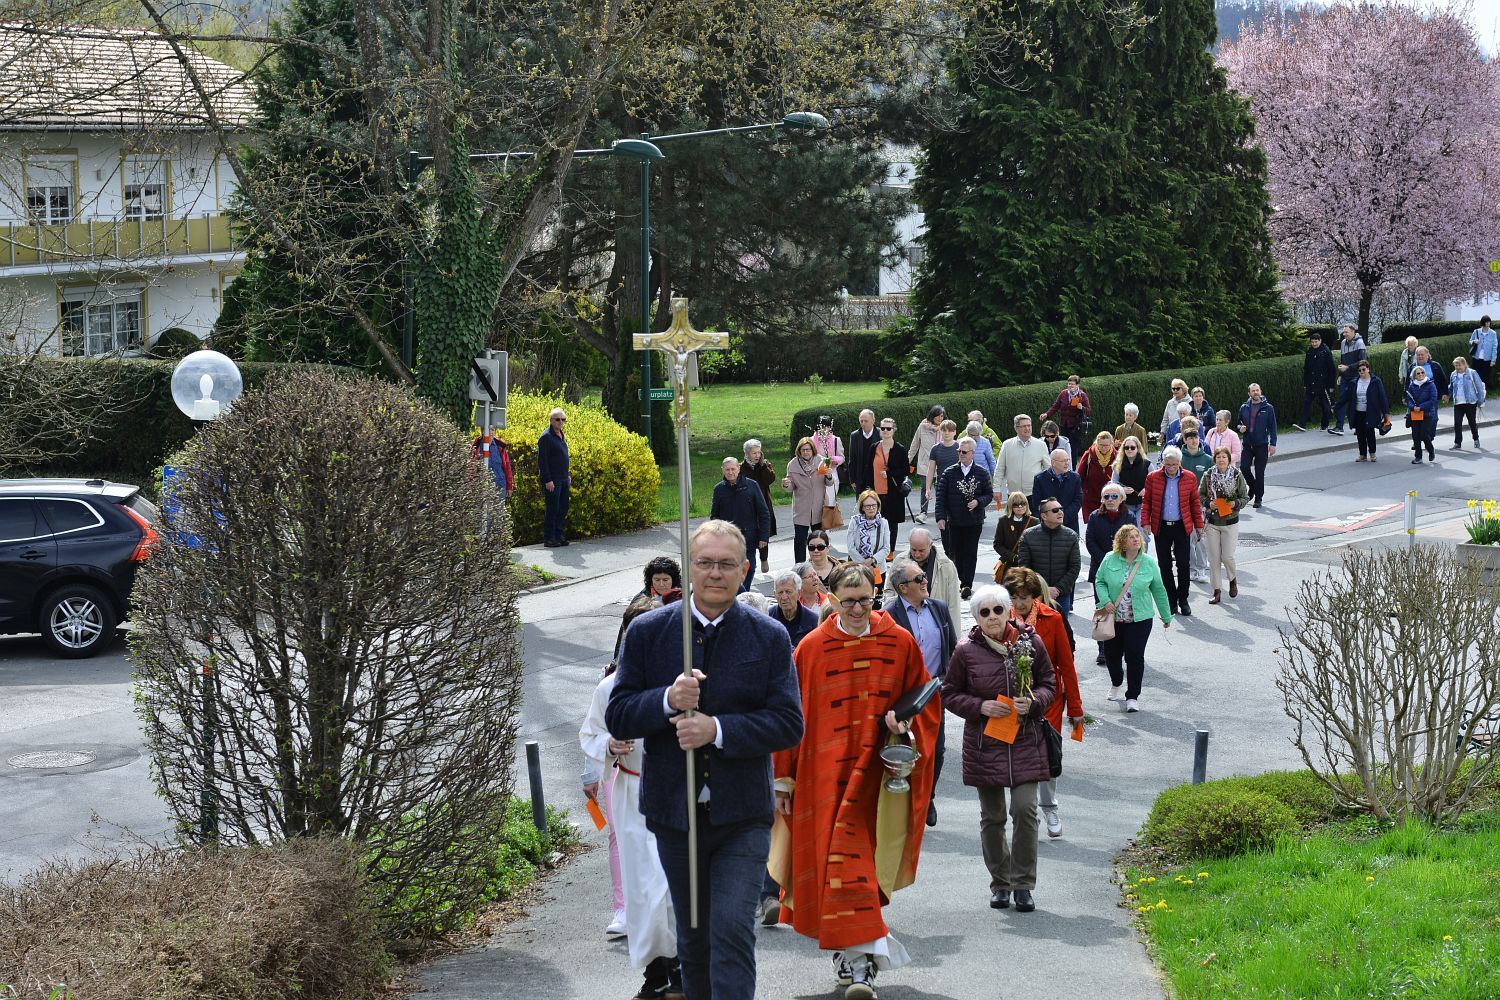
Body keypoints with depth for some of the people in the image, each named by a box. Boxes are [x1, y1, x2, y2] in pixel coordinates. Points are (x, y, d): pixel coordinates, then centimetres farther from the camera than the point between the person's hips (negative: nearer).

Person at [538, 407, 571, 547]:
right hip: (552, 481, -8)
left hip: (563, 479, 8)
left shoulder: (562, 436, 14)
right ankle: (549, 538, 0)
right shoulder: (546, 437, -12)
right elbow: (542, 460, -16)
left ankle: (558, 535, 18)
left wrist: (568, 475, 20)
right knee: (552, 509, -5)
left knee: (563, 509, 10)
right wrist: (548, 480, -20)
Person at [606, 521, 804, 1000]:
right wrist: (668, 701, -21)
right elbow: (617, 717, -2)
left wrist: (718, 729, -20)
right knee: (693, 940, 15)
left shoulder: (769, 637, -2)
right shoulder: (648, 632, 0)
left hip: (742, 815, -2)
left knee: (733, 932, -13)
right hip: (674, 812, 2)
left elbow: (789, 723, -7)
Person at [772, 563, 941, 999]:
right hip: (823, 774, 1)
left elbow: (925, 701, 12)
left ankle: (858, 959, 0)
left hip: (876, 774, -1)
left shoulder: (900, 643, 2)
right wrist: (783, 778, 3)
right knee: (832, 860, -2)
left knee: (855, 860, -5)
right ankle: (857, 957, 7)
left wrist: (904, 721, -10)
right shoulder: (812, 647, 2)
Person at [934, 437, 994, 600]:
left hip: (974, 521, -1)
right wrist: (940, 517, -8)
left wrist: (978, 502, -12)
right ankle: (963, 581, 24)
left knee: (970, 553, -6)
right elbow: (941, 497, 1)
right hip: (954, 521, 1)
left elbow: (989, 494, 7)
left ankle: (966, 585, -6)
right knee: (956, 552, 8)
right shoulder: (949, 473, 1)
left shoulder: (982, 474, 2)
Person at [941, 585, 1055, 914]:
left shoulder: (1031, 643, -2)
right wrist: (981, 707, -13)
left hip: (1025, 740, 0)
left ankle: (1023, 884, 1)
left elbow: (1049, 685, 8)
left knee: (1025, 809, -11)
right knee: (992, 817, 8)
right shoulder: (966, 651, -4)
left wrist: (1033, 702, -13)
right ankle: (1000, 883, 24)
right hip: (984, 744, 1)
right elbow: (950, 693, 4)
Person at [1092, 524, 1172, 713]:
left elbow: (1158, 590, 6)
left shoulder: (1148, 562, -2)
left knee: (1135, 656, -9)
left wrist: (1166, 616, 13)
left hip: (1140, 619, -1)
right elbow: (1099, 581, 6)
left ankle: (1133, 696, 4)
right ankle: (1116, 683, 43)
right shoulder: (1110, 560, -3)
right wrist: (1105, 601, -12)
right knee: (1111, 654, 12)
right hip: (1113, 618, 1)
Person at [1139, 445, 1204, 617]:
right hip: (1161, 527, 1)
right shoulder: (1153, 478, -1)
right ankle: (1171, 601, 14)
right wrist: (1145, 522, -8)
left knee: (1183, 564, 0)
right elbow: (1146, 502, 3)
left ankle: (1183, 600, 12)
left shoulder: (1190, 478, 0)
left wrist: (1199, 524, 8)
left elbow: (1195, 503, 7)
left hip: (1182, 527, -1)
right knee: (1165, 565, 5)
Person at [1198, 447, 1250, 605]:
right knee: (1213, 557, 2)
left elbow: (1245, 498, 0)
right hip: (1212, 522, 2)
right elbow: (1200, 495, 7)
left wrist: (1235, 503, -19)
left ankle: (1233, 579, 27)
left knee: (1227, 556, -4)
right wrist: (1209, 503, -12)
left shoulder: (1237, 475, -5)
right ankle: (1216, 591, 11)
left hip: (1230, 522, -1)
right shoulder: (1208, 475, -2)